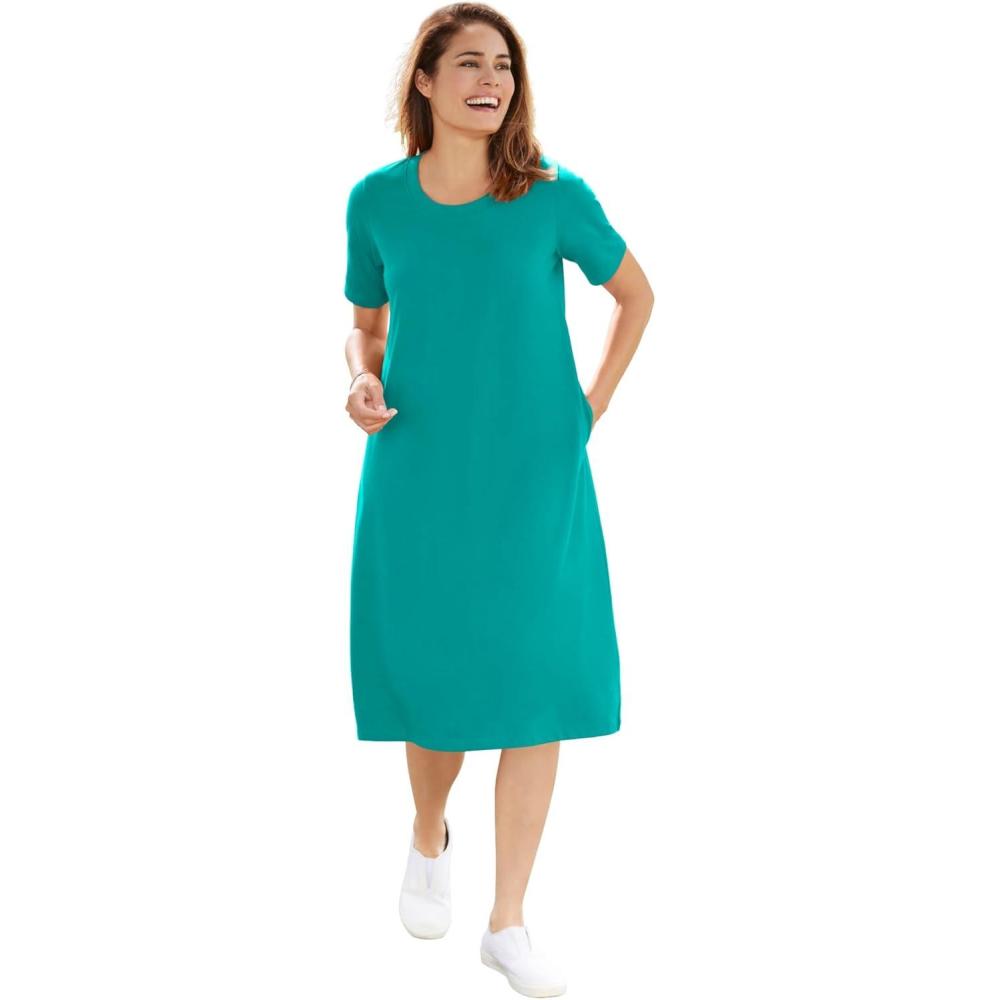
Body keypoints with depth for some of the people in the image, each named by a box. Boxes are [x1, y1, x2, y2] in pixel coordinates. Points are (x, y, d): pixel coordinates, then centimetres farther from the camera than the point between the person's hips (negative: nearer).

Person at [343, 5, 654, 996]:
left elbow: (636, 294, 10)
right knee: (432, 675, 7)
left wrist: (595, 405, 2)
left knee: (537, 687, 0)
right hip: (419, 477, 1)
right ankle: (428, 839, 41)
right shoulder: (377, 200, 0)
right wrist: (362, 383, -8)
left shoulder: (555, 196, -4)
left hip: (534, 478, 0)